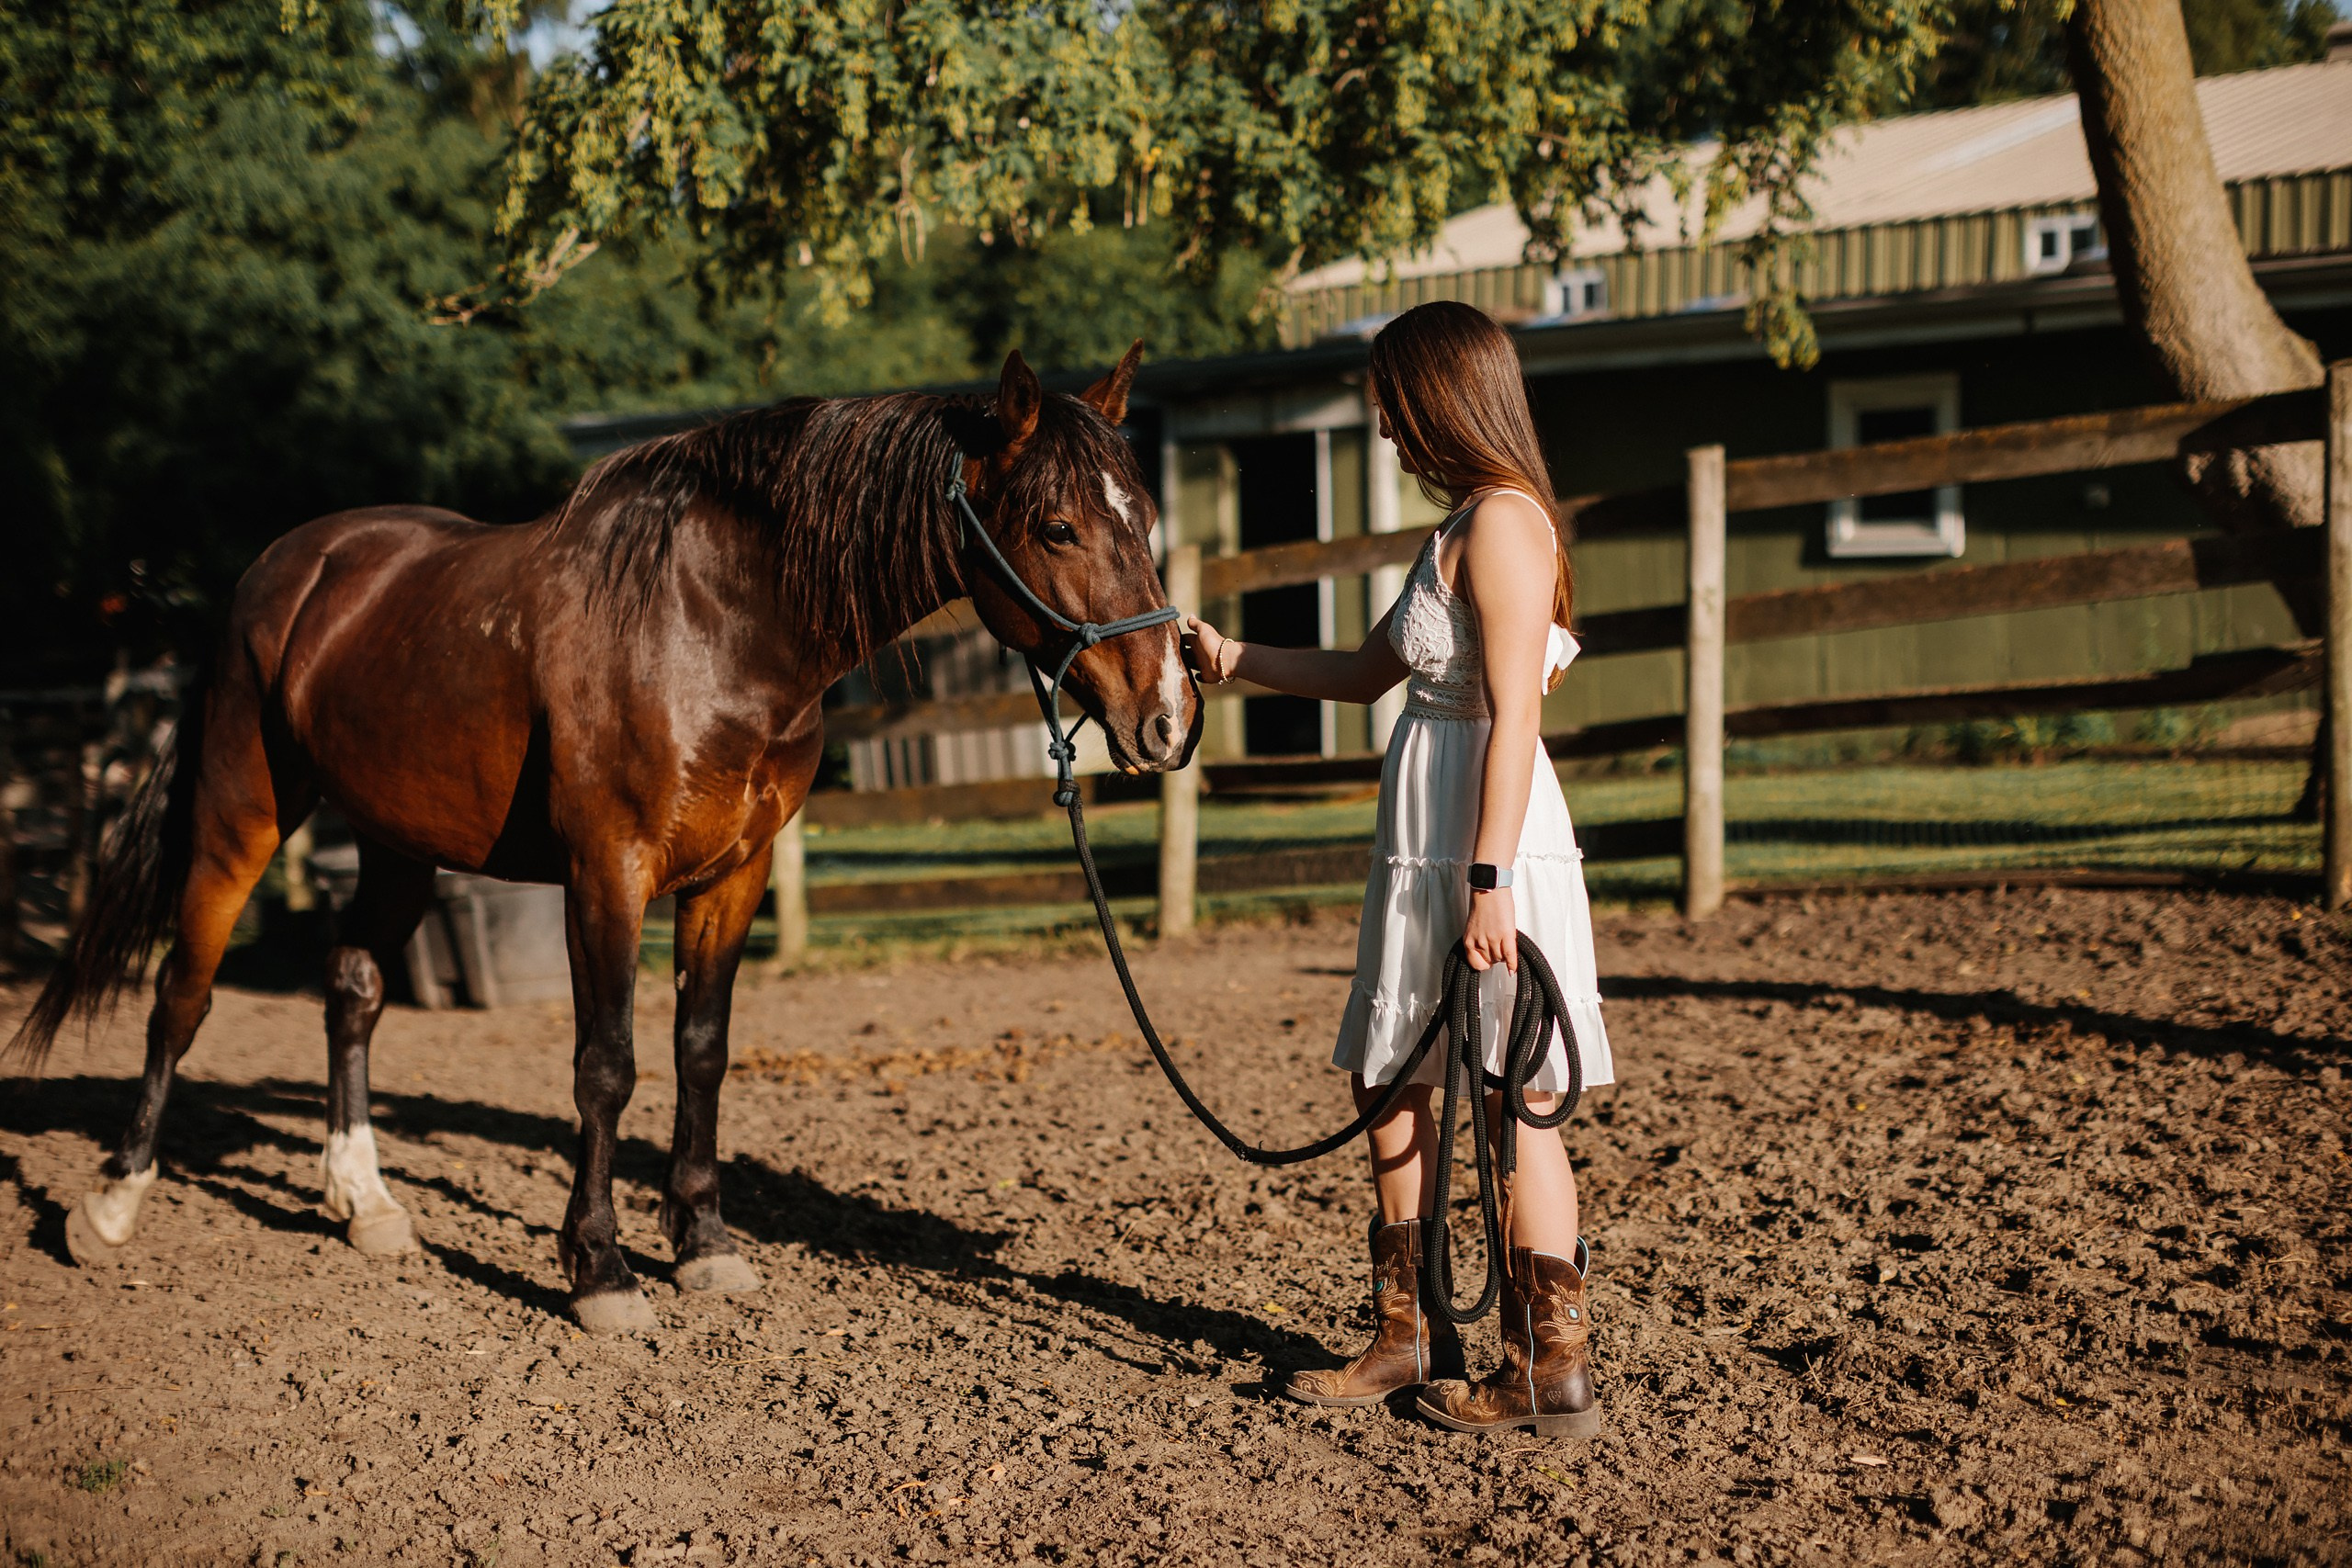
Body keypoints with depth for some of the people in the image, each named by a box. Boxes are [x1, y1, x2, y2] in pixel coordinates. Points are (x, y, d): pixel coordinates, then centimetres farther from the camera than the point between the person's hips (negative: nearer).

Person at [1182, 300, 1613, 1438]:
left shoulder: (1504, 523, -14)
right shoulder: (1460, 529, 16)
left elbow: (1516, 714, -21)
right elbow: (1362, 675, 25)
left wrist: (1489, 881, -24)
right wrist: (1228, 658, 25)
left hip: (1486, 851, -10)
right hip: (1422, 851, 10)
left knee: (1514, 1106, -3)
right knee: (1389, 1085, 16)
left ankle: (1552, 1374, 5)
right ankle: (1411, 1339, 27)